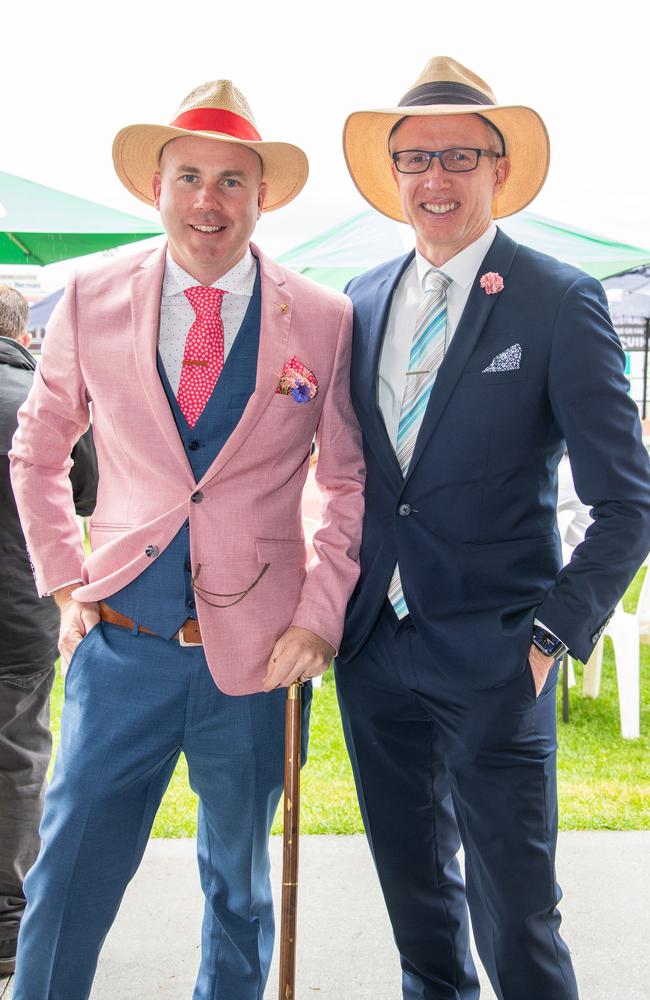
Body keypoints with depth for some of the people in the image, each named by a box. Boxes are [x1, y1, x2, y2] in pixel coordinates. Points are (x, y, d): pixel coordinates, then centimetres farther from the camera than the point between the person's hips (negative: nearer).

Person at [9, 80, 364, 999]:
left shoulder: (323, 321, -3)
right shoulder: (91, 305, 0)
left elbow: (353, 483, 4)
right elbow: (36, 452, 13)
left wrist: (320, 617, -6)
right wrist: (66, 582, 4)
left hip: (255, 652, 0)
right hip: (122, 644, 1)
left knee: (238, 886, 17)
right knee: (66, 885, 2)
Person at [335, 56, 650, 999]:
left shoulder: (560, 303, -8)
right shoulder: (364, 302, 8)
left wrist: (552, 634, -14)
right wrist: (338, 601, 8)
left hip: (491, 662, -5)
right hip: (375, 646, 5)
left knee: (514, 914, 1)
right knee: (414, 889, 18)